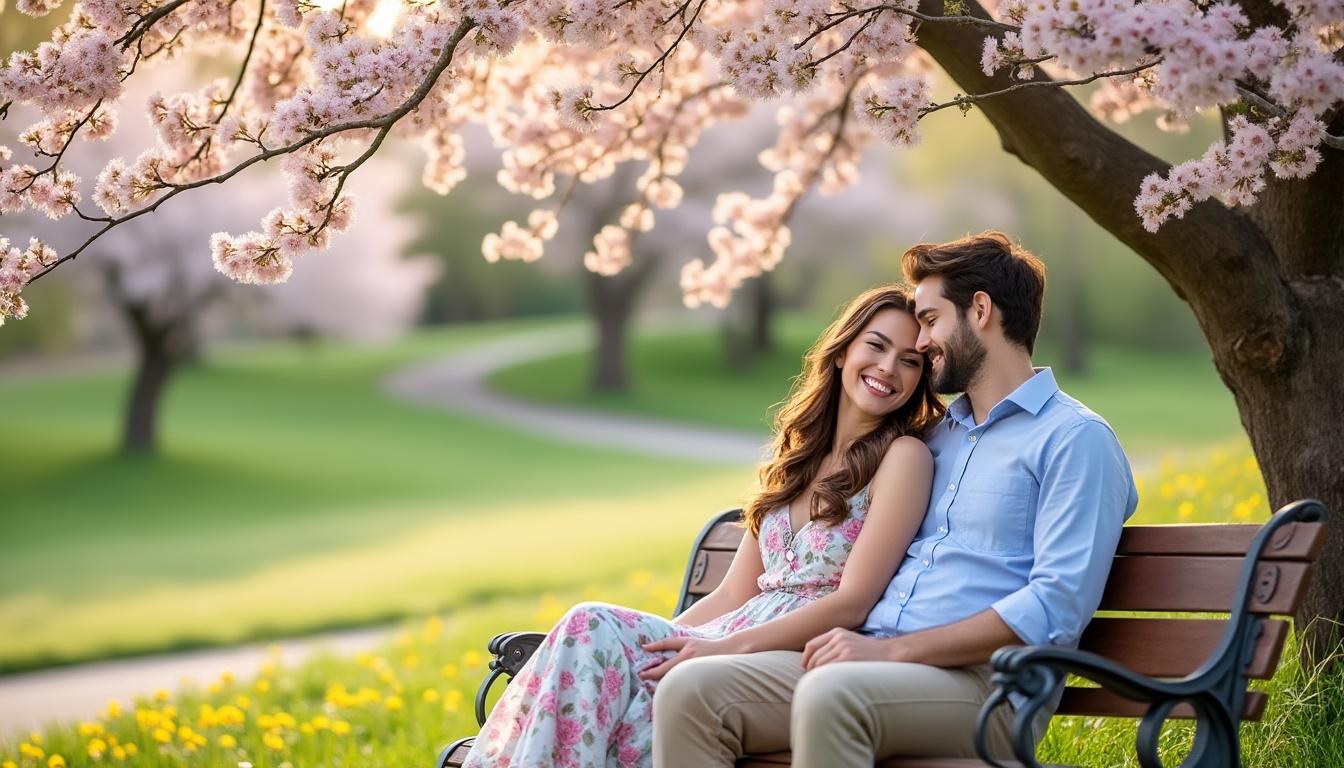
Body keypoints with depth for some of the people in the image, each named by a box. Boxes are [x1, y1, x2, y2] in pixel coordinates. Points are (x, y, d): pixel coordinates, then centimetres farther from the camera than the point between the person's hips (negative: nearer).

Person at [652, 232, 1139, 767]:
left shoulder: (1076, 438, 0)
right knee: (691, 689, -17)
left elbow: (1056, 608, -13)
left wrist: (892, 649, -18)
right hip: (876, 663, 8)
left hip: (981, 681, -7)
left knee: (830, 695, -39)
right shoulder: (937, 437, 26)